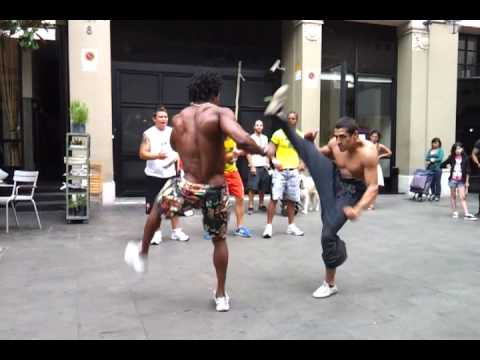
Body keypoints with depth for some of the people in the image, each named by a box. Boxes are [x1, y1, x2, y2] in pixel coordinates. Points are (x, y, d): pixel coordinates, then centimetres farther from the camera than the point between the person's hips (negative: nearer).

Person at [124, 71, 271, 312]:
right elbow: (243, 141, -27)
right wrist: (264, 151, -9)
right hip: (215, 190, -1)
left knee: (157, 207, 34)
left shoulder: (177, 119, 4)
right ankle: (221, 295, 31)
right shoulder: (221, 113, -10)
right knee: (219, 240, 22)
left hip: (187, 187, 2)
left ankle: (142, 255, 51)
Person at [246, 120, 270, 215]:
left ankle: (261, 204, 18)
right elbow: (248, 153, -4)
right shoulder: (251, 138, 0)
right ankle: (250, 206, -2)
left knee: (263, 187, 7)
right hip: (255, 166, -5)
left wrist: (268, 164, 7)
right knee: (252, 187, -6)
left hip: (264, 166, 5)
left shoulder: (265, 138, 15)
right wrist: (252, 166, -11)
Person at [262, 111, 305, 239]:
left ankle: (291, 226, 21)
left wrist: (301, 163, 1)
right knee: (274, 198, -10)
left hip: (294, 171, 4)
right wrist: (274, 161, -20)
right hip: (280, 170, -4)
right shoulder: (278, 134, -4)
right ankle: (269, 226, -4)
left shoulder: (300, 135, 8)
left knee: (292, 200, 9)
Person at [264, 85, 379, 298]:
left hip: (349, 191, -5)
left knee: (328, 233, -14)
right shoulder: (335, 143, -7)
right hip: (333, 179, 5)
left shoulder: (368, 153, -24)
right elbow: (321, 154, 16)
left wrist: (357, 209, -42)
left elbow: (373, 187, -27)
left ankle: (330, 284, 4)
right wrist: (310, 144, -6)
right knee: (307, 148, -17)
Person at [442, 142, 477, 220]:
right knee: (453, 196, 9)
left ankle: (466, 214, -9)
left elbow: (467, 171, 0)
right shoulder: (451, 157, 0)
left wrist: (467, 182, -1)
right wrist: (447, 165, -4)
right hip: (453, 179, 1)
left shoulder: (465, 158, -3)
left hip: (461, 180, -1)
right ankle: (454, 212, 17)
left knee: (463, 197, -5)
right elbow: (443, 164, 14)